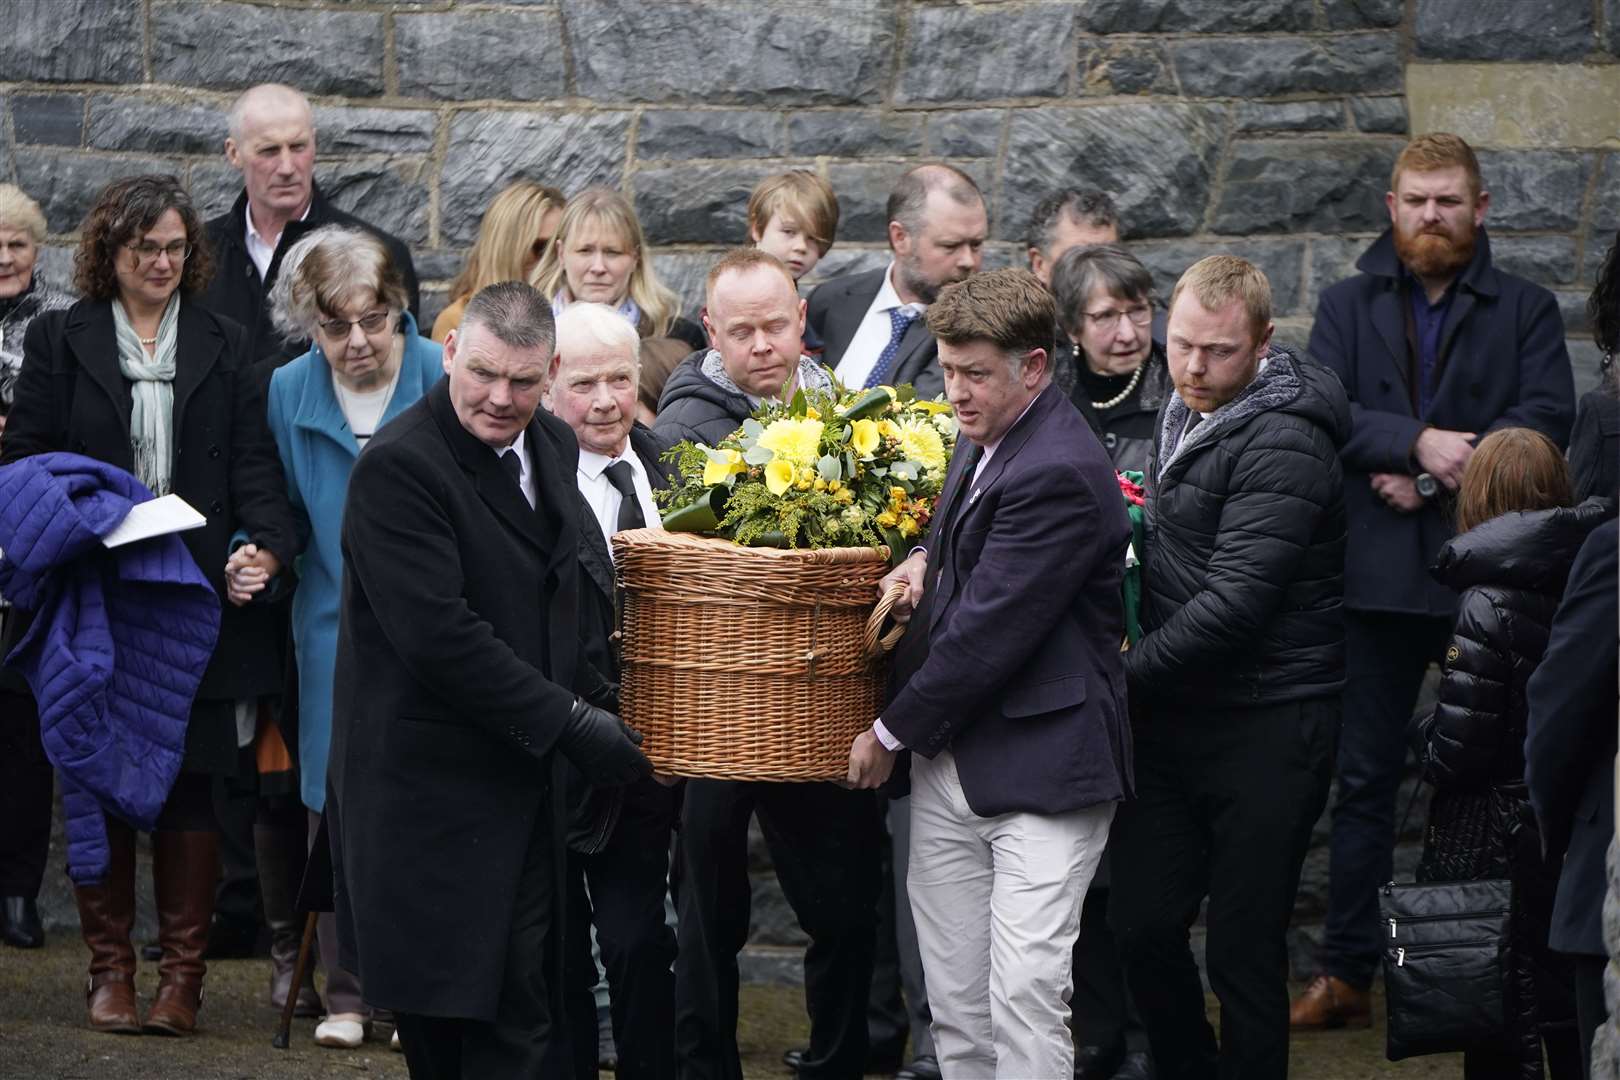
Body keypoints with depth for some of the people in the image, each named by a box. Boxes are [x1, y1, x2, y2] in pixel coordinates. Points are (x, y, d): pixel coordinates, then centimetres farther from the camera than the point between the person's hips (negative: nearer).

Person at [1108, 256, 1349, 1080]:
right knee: (1142, 923, 7)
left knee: (1244, 948, -2)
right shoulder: (1186, 411, 11)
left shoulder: (1283, 445, -18)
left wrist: (1124, 672, -16)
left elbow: (1234, 602, -23)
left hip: (1265, 725, -8)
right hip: (1173, 714, 8)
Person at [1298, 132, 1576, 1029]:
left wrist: (1433, 475, -16)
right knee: (1365, 778, 4)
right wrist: (1418, 441, -20)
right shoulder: (1348, 306, 11)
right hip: (1377, 574, 1)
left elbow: (1546, 417, -7)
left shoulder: (1524, 310, 8)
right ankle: (1345, 973, 8)